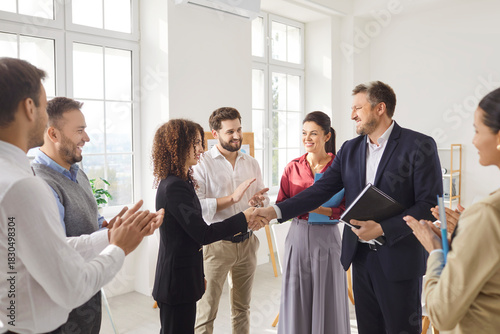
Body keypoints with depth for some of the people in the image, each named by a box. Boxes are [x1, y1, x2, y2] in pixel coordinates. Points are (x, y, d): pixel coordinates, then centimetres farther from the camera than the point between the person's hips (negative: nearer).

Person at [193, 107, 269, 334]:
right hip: (216, 243, -5)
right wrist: (232, 198, -23)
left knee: (242, 307, 17)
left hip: (247, 243, 5)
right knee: (207, 310, 1)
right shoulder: (202, 164, -7)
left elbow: (265, 200, 12)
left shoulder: (251, 163, 9)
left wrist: (258, 201, -10)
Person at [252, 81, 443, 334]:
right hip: (361, 255, 5)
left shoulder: (420, 146, -9)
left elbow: (430, 205, -13)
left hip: (400, 259, -5)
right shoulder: (350, 149, 7)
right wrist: (275, 211, -8)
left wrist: (382, 229, -22)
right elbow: (321, 190, 2)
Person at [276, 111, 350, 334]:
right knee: (296, 300, 9)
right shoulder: (293, 167, 5)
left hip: (326, 238, -2)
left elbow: (345, 209, -7)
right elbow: (281, 205, 4)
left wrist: (316, 208, -20)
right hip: (297, 236, 3)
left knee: (326, 301, 7)